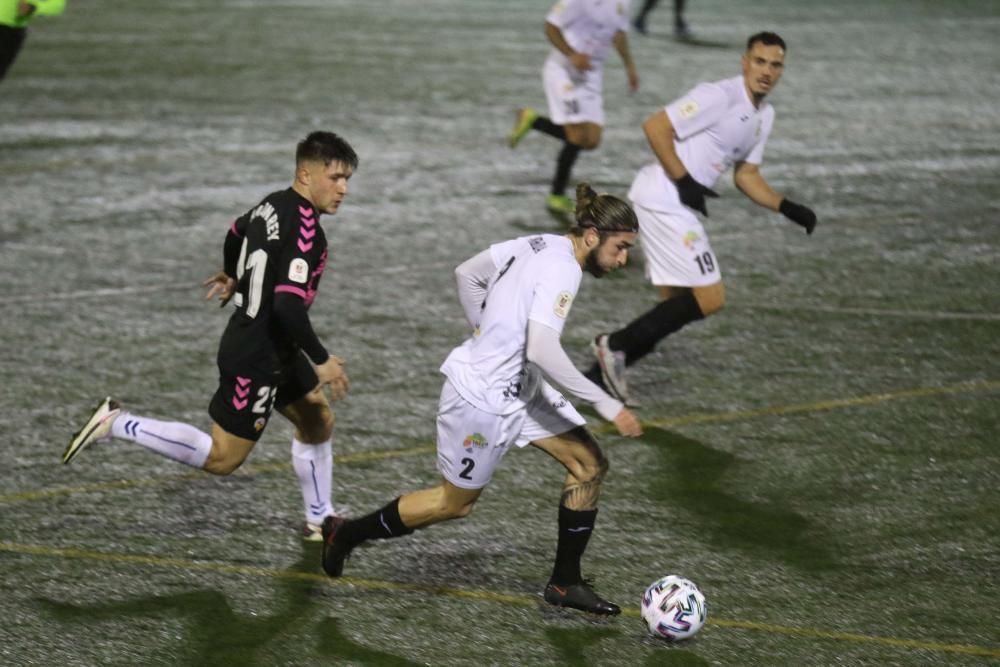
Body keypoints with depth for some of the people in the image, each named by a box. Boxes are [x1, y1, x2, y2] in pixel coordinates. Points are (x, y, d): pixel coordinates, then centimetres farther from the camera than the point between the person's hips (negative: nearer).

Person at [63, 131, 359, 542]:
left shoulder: (273, 204, 3)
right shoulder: (304, 230, -26)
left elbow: (237, 233, 25)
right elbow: (288, 305, -32)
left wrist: (232, 277, 45)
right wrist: (321, 361, -22)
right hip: (256, 357, -10)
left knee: (318, 422, 19)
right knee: (221, 458, -3)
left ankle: (319, 523, 31)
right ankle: (117, 424, -1)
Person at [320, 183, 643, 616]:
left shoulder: (540, 244, 3)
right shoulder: (562, 269, -24)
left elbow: (467, 274, 13)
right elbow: (542, 350, -33)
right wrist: (606, 406, -29)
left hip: (519, 386, 10)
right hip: (484, 400, -10)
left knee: (590, 465, 6)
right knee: (455, 503, 9)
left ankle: (565, 583, 15)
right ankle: (347, 534, 27)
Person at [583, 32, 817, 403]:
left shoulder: (764, 115, 15)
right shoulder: (719, 97, -15)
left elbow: (746, 176, 22)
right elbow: (656, 126, -18)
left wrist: (789, 209, 10)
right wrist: (684, 181, -18)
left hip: (674, 205, 10)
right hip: (663, 200, -10)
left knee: (677, 306, 13)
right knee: (709, 299, -11)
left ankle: (602, 373, 15)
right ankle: (617, 345, -7)